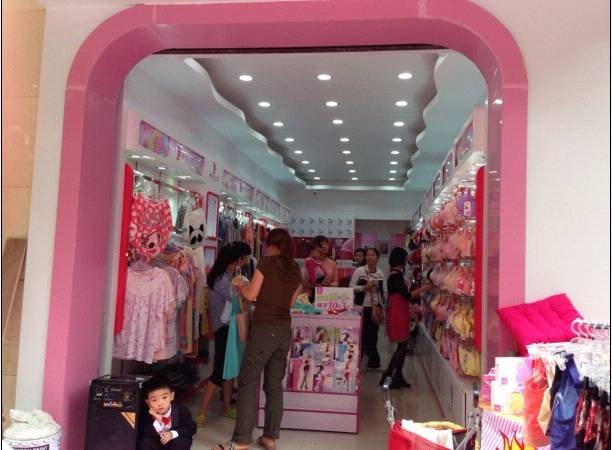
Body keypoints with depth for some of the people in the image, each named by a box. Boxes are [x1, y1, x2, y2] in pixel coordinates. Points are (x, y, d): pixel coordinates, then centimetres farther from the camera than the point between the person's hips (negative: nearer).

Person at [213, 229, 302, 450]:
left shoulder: (266, 262, -6)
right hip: (284, 329, 6)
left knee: (248, 382, -2)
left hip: (264, 328, -6)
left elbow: (251, 295, -5)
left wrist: (240, 286, 14)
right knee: (274, 385, 10)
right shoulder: (295, 269, 10)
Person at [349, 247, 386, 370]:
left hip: (376, 307, 3)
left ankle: (373, 362, 20)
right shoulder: (359, 270, -6)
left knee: (373, 334, 9)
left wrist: (383, 304, 6)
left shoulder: (380, 273, 5)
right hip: (362, 306, -3)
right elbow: (351, 287, -7)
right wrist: (364, 287, -18)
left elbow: (384, 290, 13)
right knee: (361, 333, 0)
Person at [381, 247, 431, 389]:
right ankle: (387, 377, 3)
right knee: (402, 345, -3)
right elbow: (407, 295, -19)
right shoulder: (396, 275, -18)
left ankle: (398, 377, 20)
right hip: (397, 313, -10)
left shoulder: (396, 274, 12)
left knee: (403, 345, 13)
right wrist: (422, 289, -10)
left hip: (400, 313, 10)